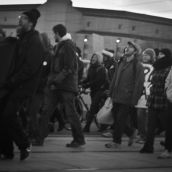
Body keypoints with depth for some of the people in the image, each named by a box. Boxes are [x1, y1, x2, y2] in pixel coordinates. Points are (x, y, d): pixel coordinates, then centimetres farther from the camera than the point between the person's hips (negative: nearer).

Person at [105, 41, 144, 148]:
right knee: (116, 118, 9)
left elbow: (139, 84, -10)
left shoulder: (138, 66, -7)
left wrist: (133, 100, -15)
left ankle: (116, 142, 6)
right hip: (117, 98, 7)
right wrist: (111, 94, 11)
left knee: (120, 120, -4)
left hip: (127, 99, -7)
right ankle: (131, 133, 30)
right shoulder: (120, 63, 14)